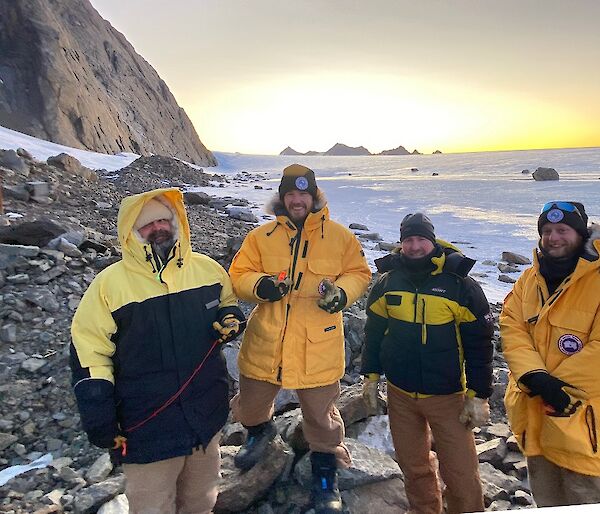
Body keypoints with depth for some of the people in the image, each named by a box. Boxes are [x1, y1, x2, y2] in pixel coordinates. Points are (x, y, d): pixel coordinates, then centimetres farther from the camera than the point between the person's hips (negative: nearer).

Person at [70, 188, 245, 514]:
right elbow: (88, 355, -8)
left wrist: (230, 319, -8)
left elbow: (227, 301, 16)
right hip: (146, 429, -3)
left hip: (207, 414, 4)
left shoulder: (206, 268, -3)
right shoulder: (109, 284, -12)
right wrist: (100, 425, -10)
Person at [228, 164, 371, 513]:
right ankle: (260, 429, 54)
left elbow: (359, 273, 6)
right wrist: (259, 285, -19)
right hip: (266, 341, 2)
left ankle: (326, 462, 38)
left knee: (320, 412, 10)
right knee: (251, 403, 18)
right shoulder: (261, 236, 2)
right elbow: (238, 276, 2)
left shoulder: (340, 236, 0)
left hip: (318, 345, -2)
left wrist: (342, 292, -14)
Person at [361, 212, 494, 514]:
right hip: (400, 394, 3)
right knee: (413, 468, 17)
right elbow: (373, 331, 11)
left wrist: (478, 396, -6)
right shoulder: (387, 282, 1)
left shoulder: (460, 285, -9)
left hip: (448, 396, -3)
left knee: (461, 474, 0)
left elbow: (479, 343, -5)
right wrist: (371, 376, 10)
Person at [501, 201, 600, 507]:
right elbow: (512, 327, -1)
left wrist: (556, 386, -17)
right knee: (545, 502, 24)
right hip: (535, 413, 6)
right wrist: (534, 376, -16)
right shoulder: (530, 279, 6)